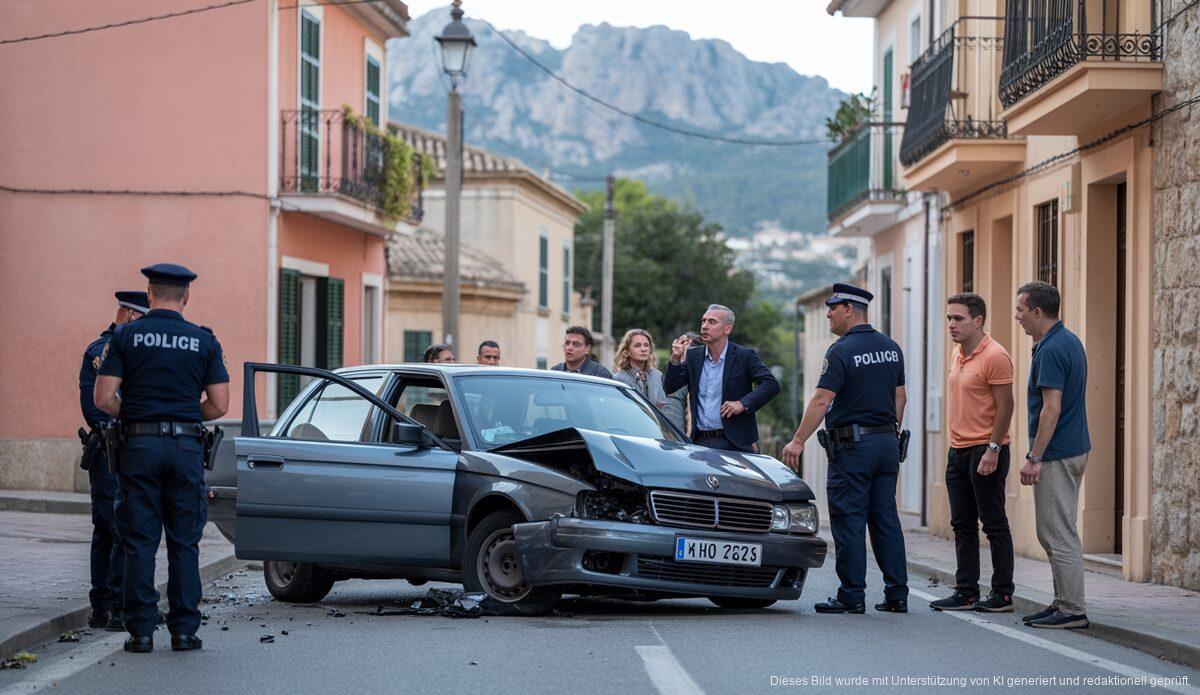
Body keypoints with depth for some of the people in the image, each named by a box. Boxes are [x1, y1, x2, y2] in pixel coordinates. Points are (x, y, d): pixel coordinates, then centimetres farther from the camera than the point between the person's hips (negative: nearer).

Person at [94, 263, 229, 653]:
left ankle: (141, 631, 2)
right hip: (186, 446, 1)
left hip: (139, 445, 0)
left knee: (140, 543, 3)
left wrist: (131, 416, 13)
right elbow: (219, 405, 0)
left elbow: (104, 399, -5)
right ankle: (184, 630, 5)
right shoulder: (204, 341, 4)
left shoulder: (126, 336, 1)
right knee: (184, 543, 6)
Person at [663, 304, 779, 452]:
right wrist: (675, 358, -7)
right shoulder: (692, 356, 10)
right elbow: (669, 388, 7)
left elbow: (771, 385, -9)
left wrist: (743, 404, -19)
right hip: (700, 442, 4)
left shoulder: (744, 356, -2)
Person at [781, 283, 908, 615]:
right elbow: (899, 397, 15)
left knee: (849, 521, -2)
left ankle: (852, 595, -2)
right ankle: (897, 594, 9)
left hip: (852, 444, -7)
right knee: (886, 519, 10)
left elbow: (822, 401, -18)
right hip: (886, 442, 7)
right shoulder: (891, 348, 10)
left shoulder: (842, 351, -12)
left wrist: (798, 441, -16)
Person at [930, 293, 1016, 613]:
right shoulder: (957, 353, 13)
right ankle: (966, 592, 15)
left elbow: (1005, 406, -16)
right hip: (958, 451, 9)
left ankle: (1002, 595, 3)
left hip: (985, 452, -9)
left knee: (994, 524, -2)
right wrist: (954, 445, 18)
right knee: (962, 524, 10)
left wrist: (993, 449, -20)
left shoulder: (995, 356, -14)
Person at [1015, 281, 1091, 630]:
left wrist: (1034, 458, -21)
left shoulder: (1051, 351, -19)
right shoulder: (1070, 342, 12)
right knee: (1054, 532, 15)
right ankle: (1063, 602, 18)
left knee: (1059, 535, -6)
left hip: (1056, 455, -10)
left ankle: (1072, 610, -4)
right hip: (1074, 449, 10)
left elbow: (1052, 408, -22)